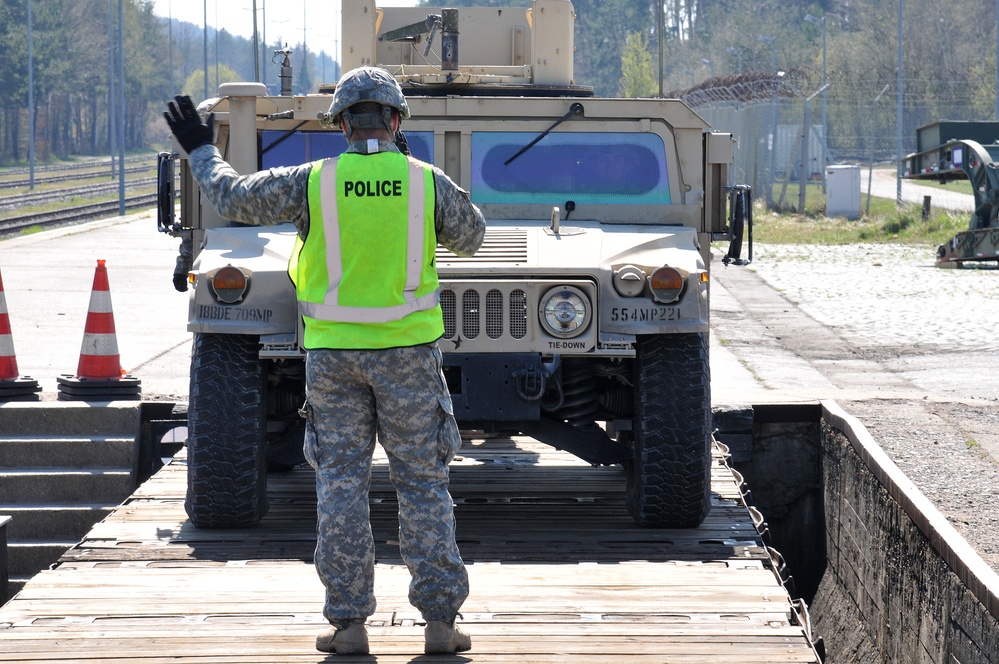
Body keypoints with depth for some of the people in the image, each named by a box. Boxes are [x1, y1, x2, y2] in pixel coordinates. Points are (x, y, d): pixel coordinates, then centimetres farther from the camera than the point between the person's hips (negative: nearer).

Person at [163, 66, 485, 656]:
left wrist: (202, 151, 24)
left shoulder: (312, 183, -6)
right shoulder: (428, 183, -4)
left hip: (333, 355, 0)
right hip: (409, 352, 0)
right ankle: (440, 619, 2)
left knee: (341, 481, 5)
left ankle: (349, 621, 4)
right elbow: (470, 237, 15)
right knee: (423, 484, 5)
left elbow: (234, 198, 7)